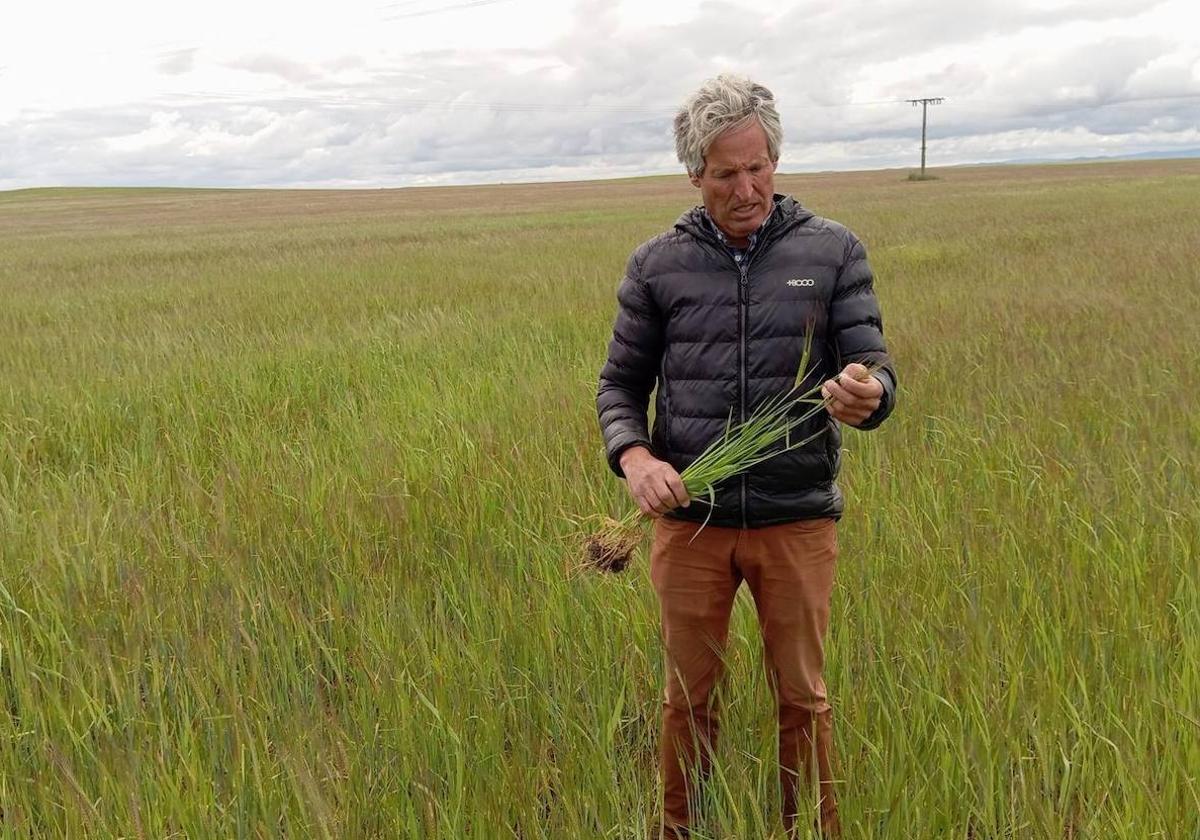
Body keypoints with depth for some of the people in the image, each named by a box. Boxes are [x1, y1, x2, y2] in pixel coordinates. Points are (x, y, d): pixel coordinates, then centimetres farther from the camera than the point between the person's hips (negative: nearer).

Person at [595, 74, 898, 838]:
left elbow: (875, 369, -4)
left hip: (798, 520, 0)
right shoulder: (656, 265, 2)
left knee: (804, 699, 12)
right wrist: (634, 456, -14)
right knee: (689, 698, 13)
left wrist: (866, 393, -28)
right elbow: (621, 384, 7)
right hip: (690, 520, 1)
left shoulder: (834, 252, 0)